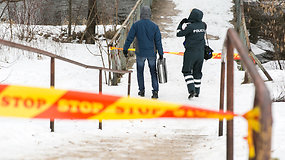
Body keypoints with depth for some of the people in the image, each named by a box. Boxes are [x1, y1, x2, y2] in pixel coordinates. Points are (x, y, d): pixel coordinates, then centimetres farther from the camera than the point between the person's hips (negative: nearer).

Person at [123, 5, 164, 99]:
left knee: (140, 71, 16)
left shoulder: (136, 25, -7)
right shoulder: (154, 26, -3)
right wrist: (161, 54, 3)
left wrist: (125, 49, 3)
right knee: (153, 72, 10)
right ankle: (155, 91, 1)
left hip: (140, 53, -1)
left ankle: (141, 90, 19)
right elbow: (158, 41, -1)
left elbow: (129, 38, -6)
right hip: (151, 53, 1)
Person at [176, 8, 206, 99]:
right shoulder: (203, 25, 0)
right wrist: (188, 22, 17)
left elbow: (179, 34, -9)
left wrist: (181, 24, 7)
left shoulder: (190, 26, -17)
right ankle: (197, 92, 20)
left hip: (190, 52, -6)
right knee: (197, 72, 15)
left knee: (187, 71, 1)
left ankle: (191, 90, -16)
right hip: (201, 52, 6)